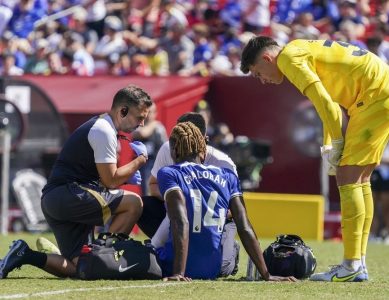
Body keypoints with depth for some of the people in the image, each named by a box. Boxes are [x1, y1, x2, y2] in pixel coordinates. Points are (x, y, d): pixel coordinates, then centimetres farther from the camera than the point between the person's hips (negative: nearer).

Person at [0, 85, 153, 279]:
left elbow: (102, 176, 25)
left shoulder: (100, 126, 21)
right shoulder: (103, 131, -10)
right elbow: (110, 181, -12)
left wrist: (126, 177, 11)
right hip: (66, 195, -10)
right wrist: (139, 161, -1)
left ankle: (25, 255, 2)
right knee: (133, 203, -18)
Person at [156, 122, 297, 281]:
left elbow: (181, 223, -18)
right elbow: (245, 228, 2)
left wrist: (178, 273, -26)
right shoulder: (227, 177, 9)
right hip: (212, 272, 6)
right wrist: (266, 274, 1)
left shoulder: (169, 174, -4)